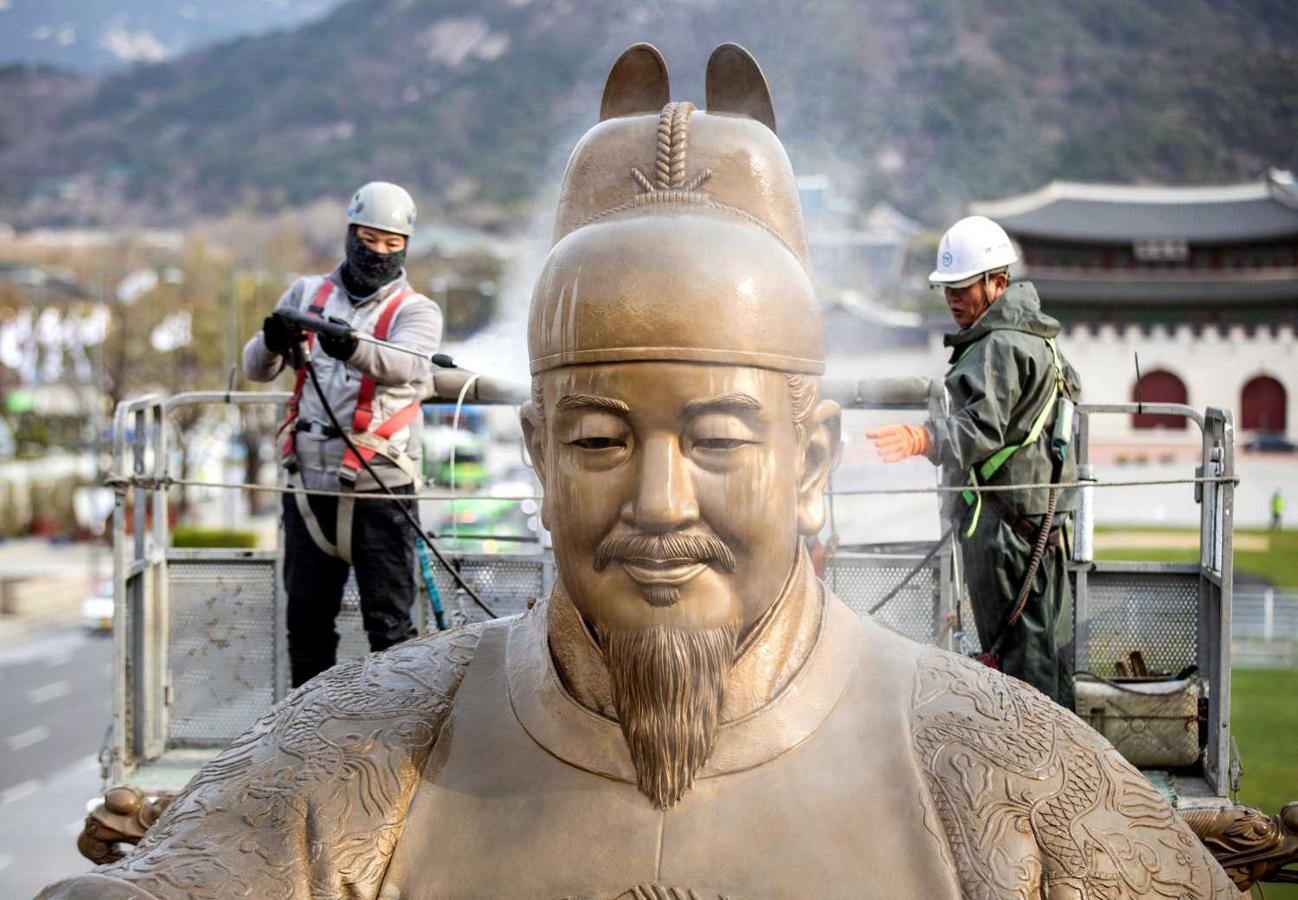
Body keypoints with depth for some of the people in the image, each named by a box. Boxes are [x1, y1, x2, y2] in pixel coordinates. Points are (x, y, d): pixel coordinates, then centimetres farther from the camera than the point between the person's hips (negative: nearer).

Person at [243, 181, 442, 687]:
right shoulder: (308, 294, 12)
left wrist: (353, 349, -42)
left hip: (380, 487, -3)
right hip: (308, 481, 4)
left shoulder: (416, 311, 2)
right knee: (306, 616, 12)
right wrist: (273, 343, -16)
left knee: (389, 621, -1)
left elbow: (409, 365, -21)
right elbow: (256, 369, 8)